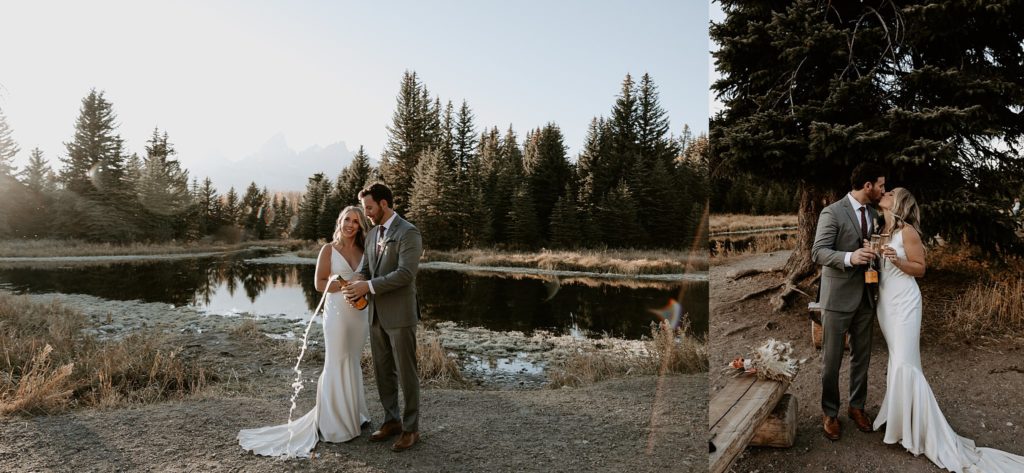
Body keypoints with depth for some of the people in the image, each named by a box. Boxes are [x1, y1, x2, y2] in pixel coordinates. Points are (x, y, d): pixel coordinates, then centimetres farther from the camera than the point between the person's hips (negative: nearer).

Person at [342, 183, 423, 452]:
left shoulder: (408, 233, -13)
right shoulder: (373, 234, 13)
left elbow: (405, 273, -21)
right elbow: (366, 269, 14)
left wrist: (369, 286, -21)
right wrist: (357, 288, -8)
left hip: (400, 314, -7)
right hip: (376, 314, 8)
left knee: (405, 373, 3)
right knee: (382, 372, 14)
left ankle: (411, 428, 16)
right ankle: (392, 420, 29)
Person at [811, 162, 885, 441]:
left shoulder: (873, 213, 11)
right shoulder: (832, 213, -12)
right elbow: (818, 252, -18)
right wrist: (850, 258, -33)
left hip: (865, 297, 7)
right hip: (838, 298, -6)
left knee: (861, 357, 16)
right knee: (831, 360, 3)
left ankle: (857, 406, 32)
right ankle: (829, 413, 18)